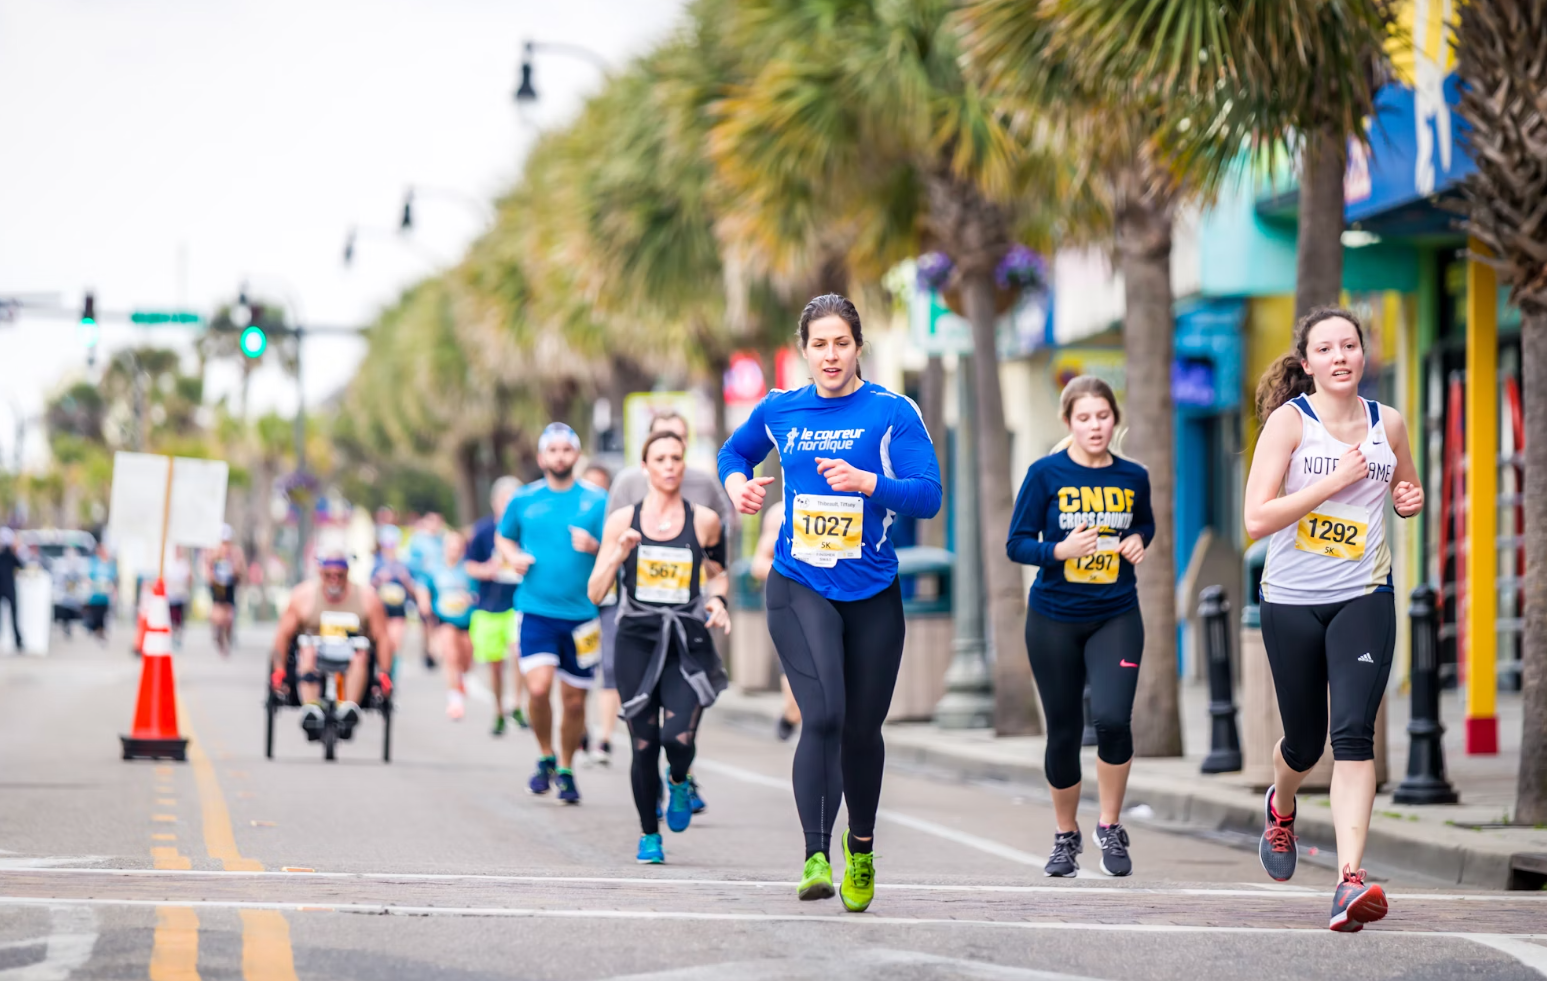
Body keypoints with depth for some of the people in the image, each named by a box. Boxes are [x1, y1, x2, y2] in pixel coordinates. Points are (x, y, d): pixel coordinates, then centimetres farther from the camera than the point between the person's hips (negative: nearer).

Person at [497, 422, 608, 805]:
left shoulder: (597, 501, 3)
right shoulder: (524, 500, 6)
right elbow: (503, 537, 22)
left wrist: (594, 547, -18)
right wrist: (513, 556, 0)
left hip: (581, 613, 0)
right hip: (536, 611, 0)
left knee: (574, 700, 5)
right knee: (538, 687, -18)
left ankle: (567, 771, 26)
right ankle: (546, 758, 7)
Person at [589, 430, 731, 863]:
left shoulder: (704, 522, 3)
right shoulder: (623, 521, 3)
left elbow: (717, 572, 20)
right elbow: (596, 593, 1)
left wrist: (717, 600, 0)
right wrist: (618, 555, -14)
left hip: (688, 643, -1)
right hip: (637, 641, 1)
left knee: (679, 737, -18)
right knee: (644, 744, 0)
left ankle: (679, 783, 19)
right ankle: (649, 835, 21)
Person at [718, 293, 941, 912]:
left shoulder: (892, 413, -4)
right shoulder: (780, 411, 5)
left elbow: (928, 496, -11)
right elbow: (735, 451, 26)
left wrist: (866, 481, -25)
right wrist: (738, 485, 6)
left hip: (872, 592, 0)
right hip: (800, 588, 0)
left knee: (861, 729, 10)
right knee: (823, 715, -20)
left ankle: (861, 847, 36)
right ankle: (815, 859, -19)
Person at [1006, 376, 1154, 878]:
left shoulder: (1133, 477, 3)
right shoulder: (1046, 474, -6)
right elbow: (1017, 543, -5)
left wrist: (1138, 540, 0)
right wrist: (1060, 550, -23)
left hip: (1116, 616, 1)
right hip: (1054, 618, -1)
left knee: (1112, 718, -19)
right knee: (1064, 732, 6)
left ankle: (1110, 827, 1)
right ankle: (1066, 837, 27)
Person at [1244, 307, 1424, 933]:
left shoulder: (1388, 423, 5)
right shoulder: (1289, 420, -8)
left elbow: (1405, 490, 25)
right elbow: (1256, 518, -17)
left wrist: (1410, 499, 1)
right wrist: (1334, 481, -21)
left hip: (1363, 598, 1)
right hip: (1292, 602, -1)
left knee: (1353, 732, -16)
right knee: (1305, 740, 12)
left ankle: (1351, 881, -23)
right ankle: (1280, 807, 49)